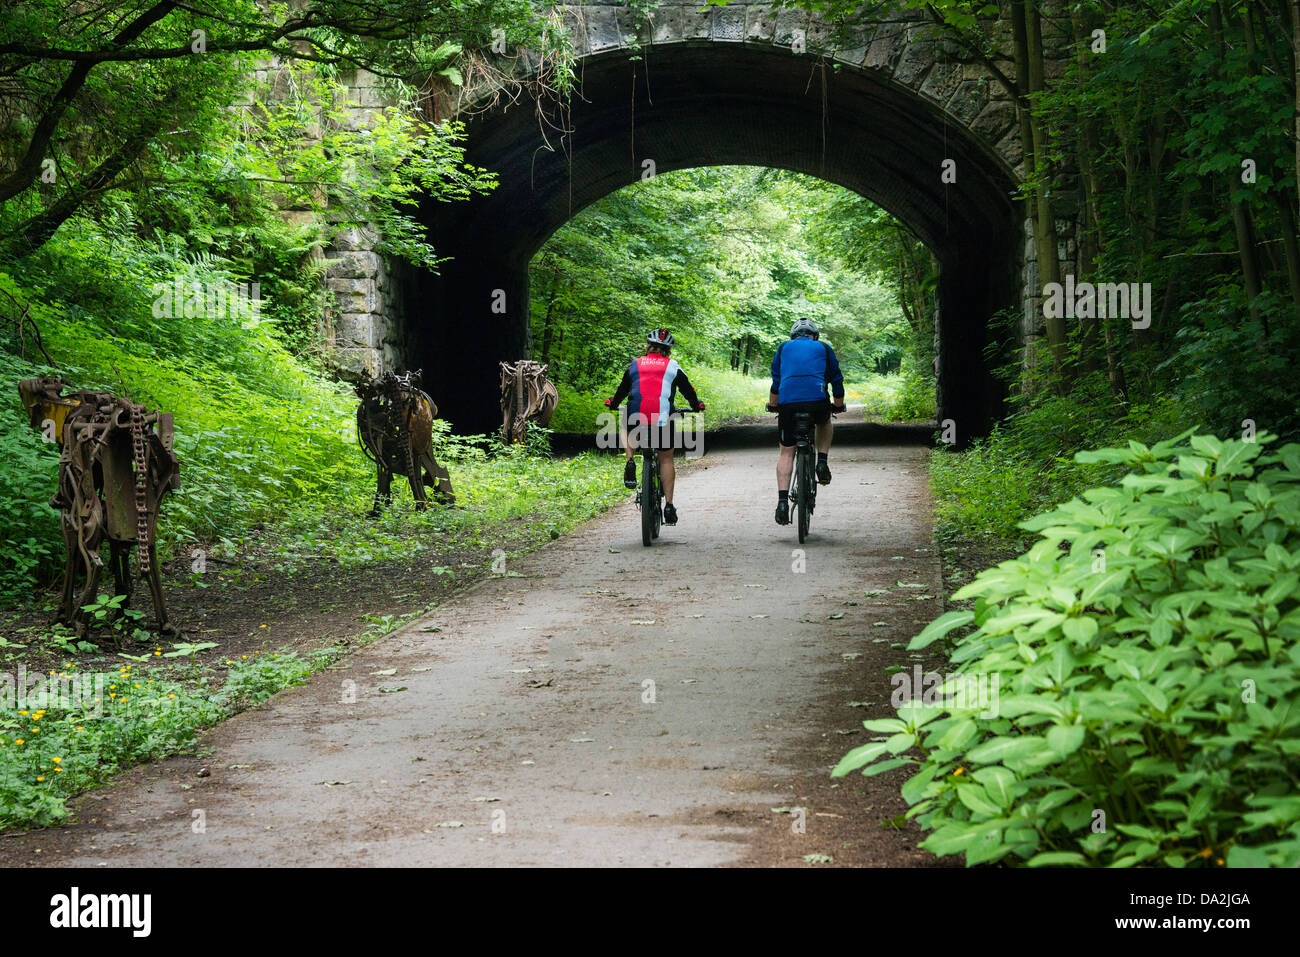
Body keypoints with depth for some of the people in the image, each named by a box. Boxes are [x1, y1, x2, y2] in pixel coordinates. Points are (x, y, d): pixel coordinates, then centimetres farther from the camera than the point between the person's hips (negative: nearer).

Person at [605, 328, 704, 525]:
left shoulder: (634, 365, 15)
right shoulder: (673, 367, 13)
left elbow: (622, 390, 25)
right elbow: (687, 389, 22)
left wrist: (612, 404, 44)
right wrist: (697, 405, 41)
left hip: (635, 418, 1)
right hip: (662, 420, -1)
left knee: (626, 431, 36)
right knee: (666, 459, 14)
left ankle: (630, 461, 10)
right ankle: (669, 505, 7)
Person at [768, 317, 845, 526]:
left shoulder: (784, 347, 24)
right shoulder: (824, 349, 22)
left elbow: (775, 381, 23)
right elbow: (836, 380, 23)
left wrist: (773, 405, 35)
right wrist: (839, 405, 36)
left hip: (788, 401, 0)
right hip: (817, 399, 0)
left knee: (786, 453, 9)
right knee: (825, 424, 35)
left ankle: (782, 501, -5)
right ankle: (822, 463, 15)